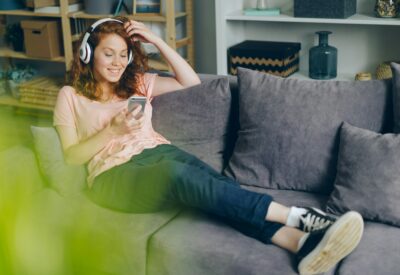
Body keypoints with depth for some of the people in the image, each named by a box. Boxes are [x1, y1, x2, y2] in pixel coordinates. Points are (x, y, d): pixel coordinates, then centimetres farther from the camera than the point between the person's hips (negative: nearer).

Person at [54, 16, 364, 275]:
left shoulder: (138, 83, 22)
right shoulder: (70, 96, 11)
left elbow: (191, 81, 17)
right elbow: (71, 156, 3)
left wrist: (157, 40, 9)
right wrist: (113, 129, -11)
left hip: (157, 152, 5)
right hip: (114, 174, -4)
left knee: (216, 183, -30)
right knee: (178, 172, -38)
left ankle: (301, 242, -54)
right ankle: (296, 215, -47)